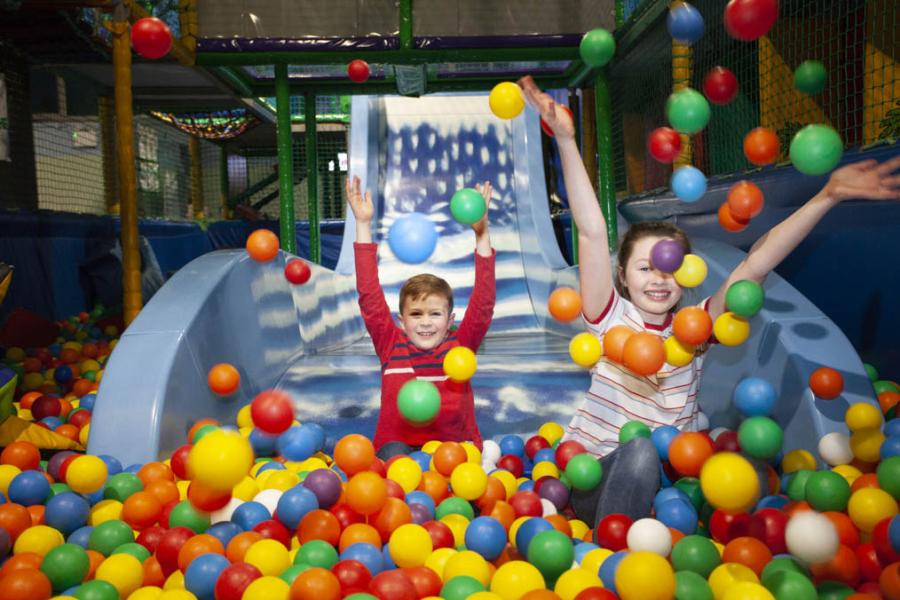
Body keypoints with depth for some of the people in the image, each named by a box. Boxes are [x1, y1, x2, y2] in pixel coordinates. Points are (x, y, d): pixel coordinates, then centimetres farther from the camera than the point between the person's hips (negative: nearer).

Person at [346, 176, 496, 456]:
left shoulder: (459, 346, 3)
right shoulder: (391, 345, 4)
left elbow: (483, 304, -7)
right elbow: (370, 296, -2)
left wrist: (482, 235, -15)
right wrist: (363, 225, -6)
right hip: (398, 443, 0)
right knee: (394, 454, -33)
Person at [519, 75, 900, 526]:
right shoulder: (611, 318, -10)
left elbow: (754, 266, -13)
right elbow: (592, 233, -21)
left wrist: (827, 196, -21)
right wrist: (566, 139, -28)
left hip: (663, 479, 4)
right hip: (593, 476, -3)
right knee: (642, 451, -33)